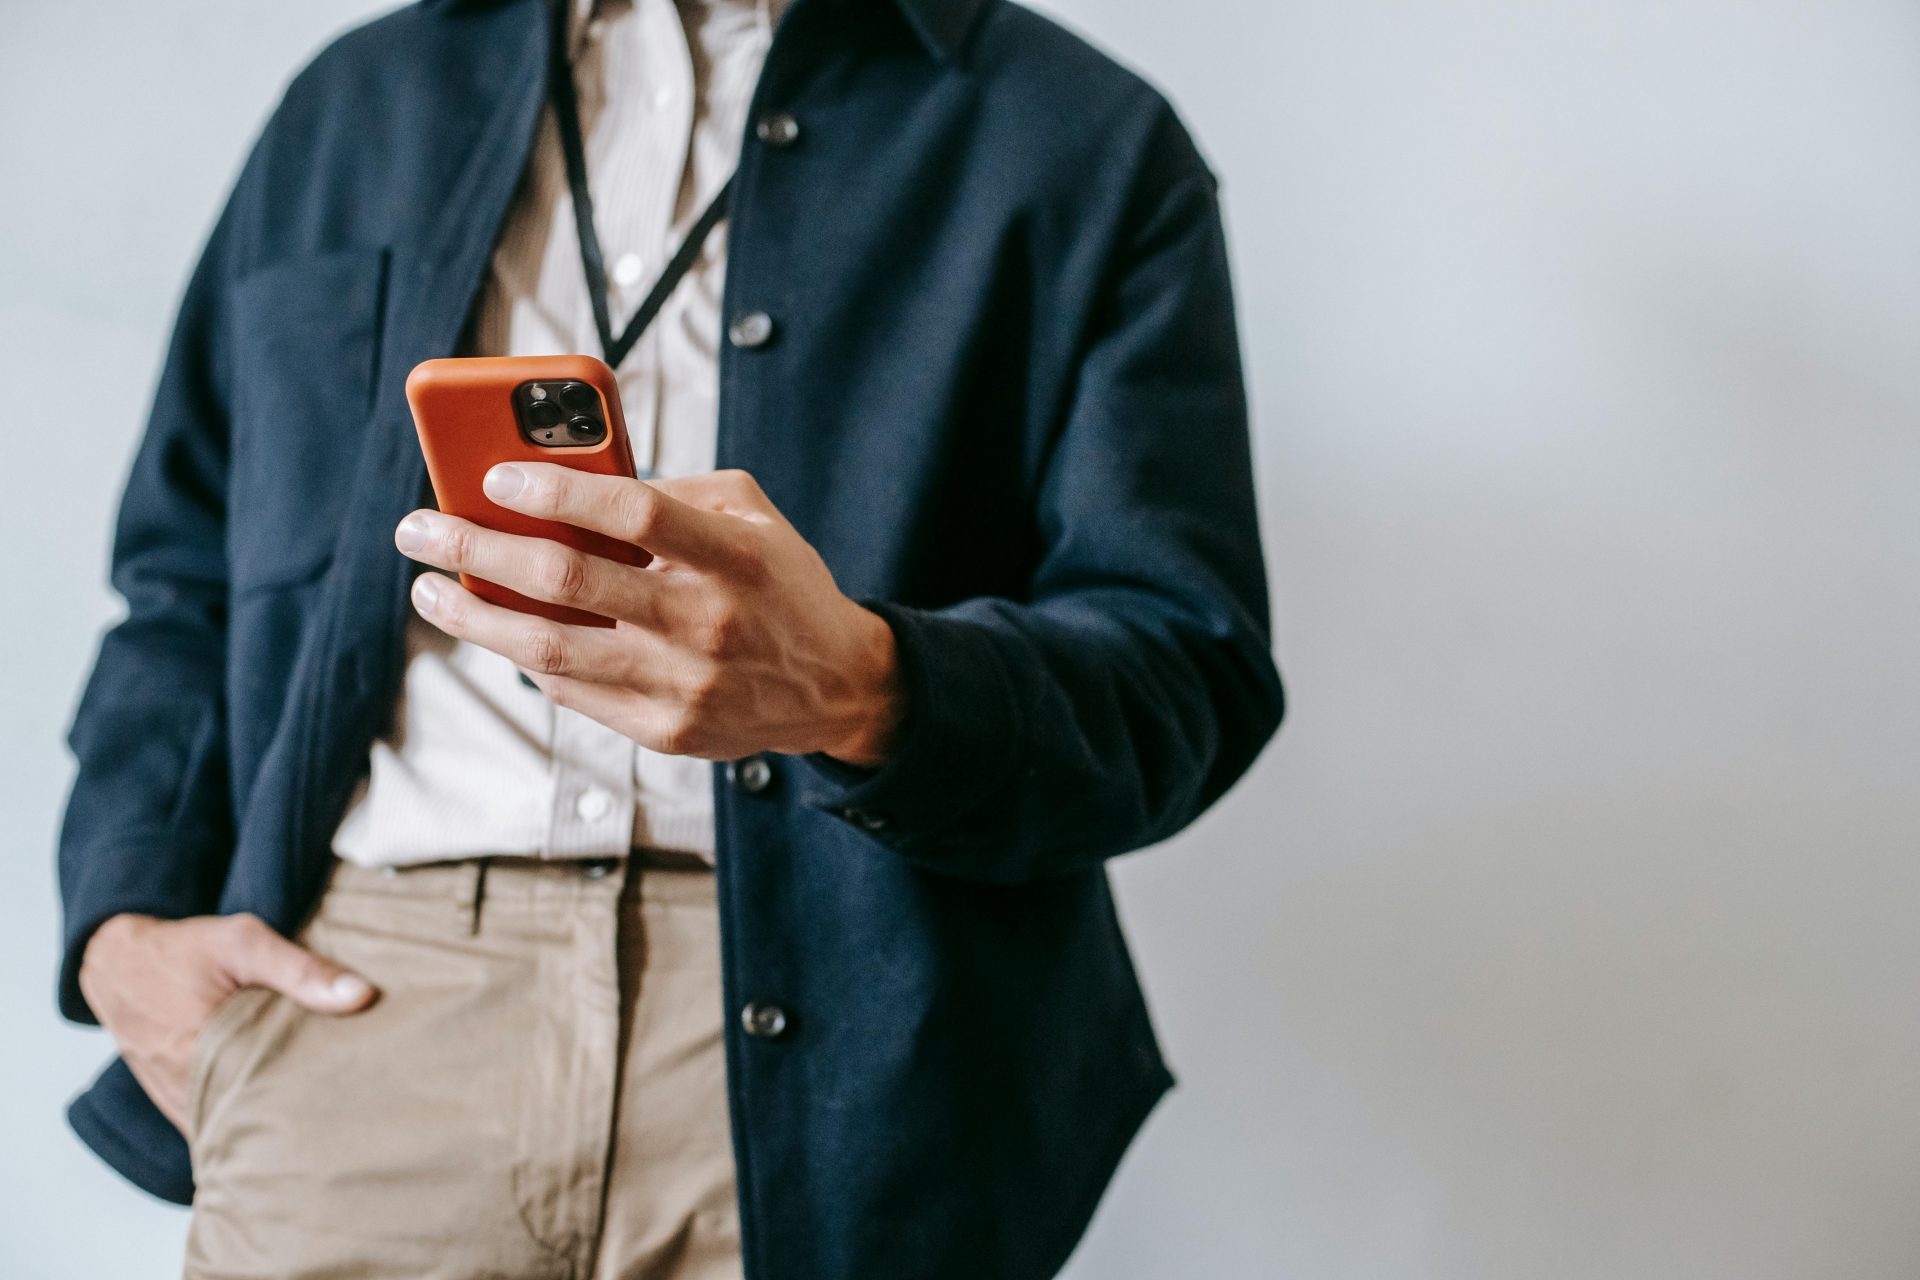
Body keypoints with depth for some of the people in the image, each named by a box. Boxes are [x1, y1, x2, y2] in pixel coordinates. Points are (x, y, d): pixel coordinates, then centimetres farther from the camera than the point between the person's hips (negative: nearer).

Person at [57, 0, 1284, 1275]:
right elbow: (181, 571, 21)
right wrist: (123, 917, 5)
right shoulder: (354, 102, 18)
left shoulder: (1091, 136, 5)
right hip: (361, 994, 3)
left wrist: (863, 691, -25)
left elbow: (1192, 674, -5)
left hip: (824, 1035, -2)